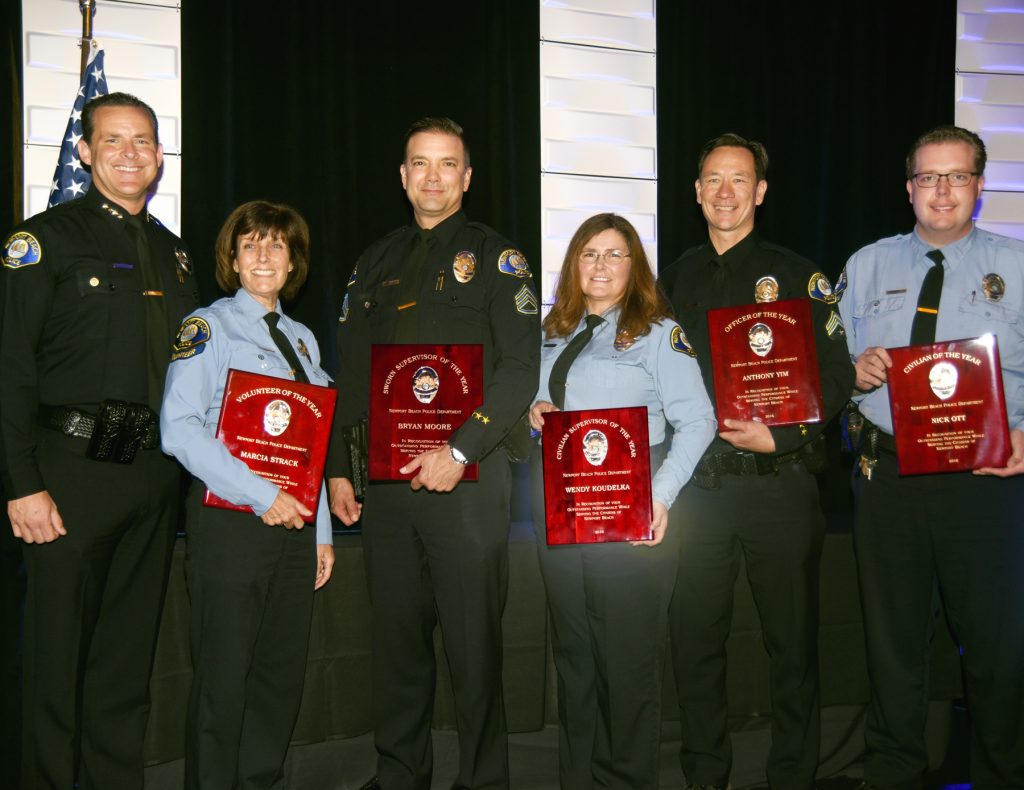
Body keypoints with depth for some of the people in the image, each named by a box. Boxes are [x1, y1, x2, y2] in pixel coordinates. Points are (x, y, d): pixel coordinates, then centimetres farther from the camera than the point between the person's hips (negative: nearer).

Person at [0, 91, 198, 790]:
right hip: (75, 471, -5)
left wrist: (187, 463, 11)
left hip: (156, 474, 5)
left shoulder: (175, 252, 15)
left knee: (130, 654, 13)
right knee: (57, 654, 2)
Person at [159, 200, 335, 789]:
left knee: (283, 673, 11)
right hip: (230, 521, -6)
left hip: (294, 521, 6)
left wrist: (322, 531, 13)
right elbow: (179, 428, -14)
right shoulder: (208, 327, -2)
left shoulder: (302, 339, 17)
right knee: (224, 674, 0)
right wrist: (261, 495, -18)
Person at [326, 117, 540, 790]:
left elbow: (522, 368, -8)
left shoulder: (494, 257, 1)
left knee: (473, 641, 0)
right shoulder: (378, 262, 16)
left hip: (468, 478, -4)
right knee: (396, 633, 11)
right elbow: (351, 375, 18)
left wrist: (459, 451, -17)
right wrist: (337, 468, 11)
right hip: (385, 480, 5)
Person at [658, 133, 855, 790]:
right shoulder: (677, 279, 13)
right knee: (695, 637, 8)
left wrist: (778, 436, -15)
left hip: (779, 481, -3)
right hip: (698, 483, 3)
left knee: (793, 637, 5)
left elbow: (838, 377, -4)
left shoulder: (796, 275, 2)